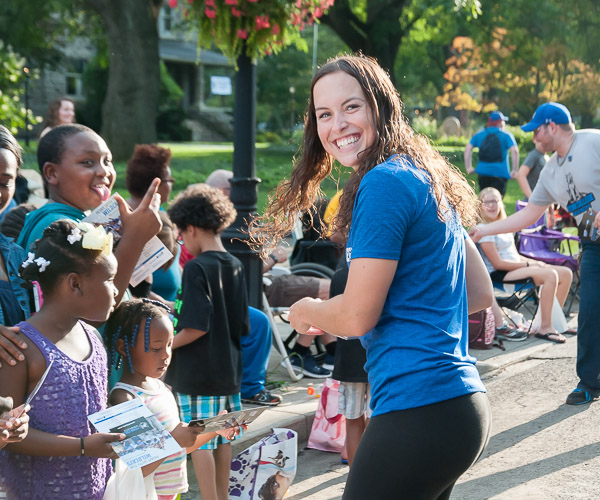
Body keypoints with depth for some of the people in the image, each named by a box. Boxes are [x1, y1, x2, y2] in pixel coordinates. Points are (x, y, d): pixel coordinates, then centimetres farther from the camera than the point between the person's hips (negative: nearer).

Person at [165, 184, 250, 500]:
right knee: (222, 439, 16)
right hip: (228, 368, 8)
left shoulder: (197, 268, -16)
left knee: (200, 443, 0)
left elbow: (196, 327, -23)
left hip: (197, 374, -8)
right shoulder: (235, 266, 7)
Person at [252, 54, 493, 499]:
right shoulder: (430, 179, 15)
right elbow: (479, 294, 19)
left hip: (418, 411, -10)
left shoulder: (384, 183, -14)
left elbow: (356, 316, -15)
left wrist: (305, 312, 6)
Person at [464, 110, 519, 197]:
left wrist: (468, 167, 6)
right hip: (500, 173, -3)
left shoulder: (479, 135, 12)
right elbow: (514, 151, -11)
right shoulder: (506, 135, 3)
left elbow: (468, 148, 3)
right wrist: (515, 170, -7)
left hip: (482, 172, 3)